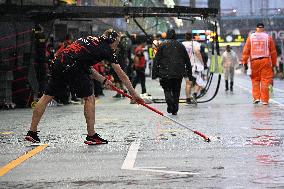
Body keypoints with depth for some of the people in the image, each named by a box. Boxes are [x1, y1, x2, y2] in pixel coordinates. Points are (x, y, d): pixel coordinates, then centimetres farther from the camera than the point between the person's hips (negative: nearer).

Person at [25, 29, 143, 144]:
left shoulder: (91, 40, 26)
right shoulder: (106, 50, 6)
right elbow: (122, 76, 10)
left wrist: (103, 80, 27)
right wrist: (134, 95, 16)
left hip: (58, 62, 8)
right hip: (72, 67, -8)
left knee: (47, 96, 12)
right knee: (89, 98, 5)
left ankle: (32, 132, 17)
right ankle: (91, 136, 7)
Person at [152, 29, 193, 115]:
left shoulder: (162, 45, 1)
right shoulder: (180, 45, 8)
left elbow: (156, 59, -2)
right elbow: (187, 60, 12)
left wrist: (154, 73, 1)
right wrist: (189, 74, 18)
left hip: (166, 72, -2)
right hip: (178, 73, 2)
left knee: (167, 89, 8)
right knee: (176, 91, 12)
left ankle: (170, 104, -19)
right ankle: (175, 110, 11)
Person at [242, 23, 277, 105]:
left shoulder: (250, 37, 5)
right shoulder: (268, 37, 4)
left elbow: (246, 51, 1)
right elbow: (273, 51, 6)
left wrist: (244, 62, 5)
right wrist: (274, 63, 13)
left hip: (254, 61, 1)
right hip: (266, 60, -1)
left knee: (255, 80, 12)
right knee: (265, 80, 1)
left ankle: (256, 97, 4)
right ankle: (264, 100, -1)